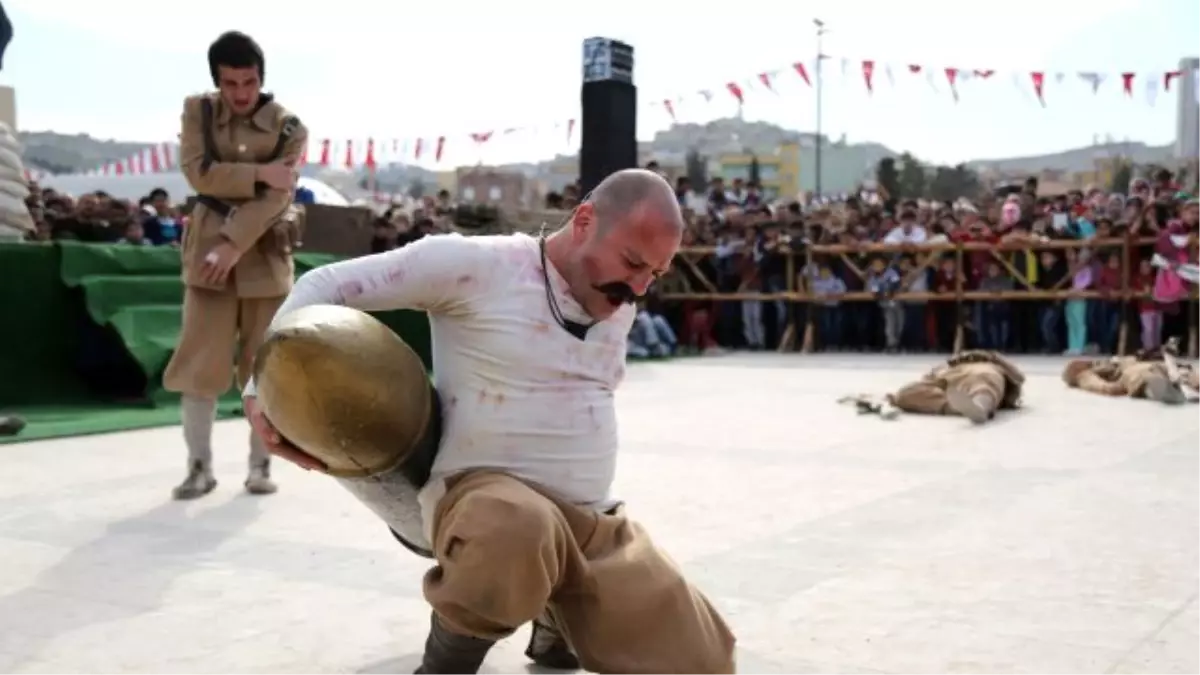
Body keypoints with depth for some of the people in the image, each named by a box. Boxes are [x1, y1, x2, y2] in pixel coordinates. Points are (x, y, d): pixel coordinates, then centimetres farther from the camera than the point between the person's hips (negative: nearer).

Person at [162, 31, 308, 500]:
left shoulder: (288, 127, -2)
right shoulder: (198, 111, 4)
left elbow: (276, 196, -12)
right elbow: (198, 173, -10)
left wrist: (235, 245, -21)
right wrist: (258, 174, -17)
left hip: (265, 255, 0)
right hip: (209, 249, 1)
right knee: (199, 364, -3)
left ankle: (260, 465, 14)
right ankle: (200, 465, 6)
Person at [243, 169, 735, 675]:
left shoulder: (620, 304, 9)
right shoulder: (478, 263, -12)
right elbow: (325, 285, -9)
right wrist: (264, 387, -20)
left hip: (594, 522, 7)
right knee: (516, 530, -43)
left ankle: (559, 622, 29)